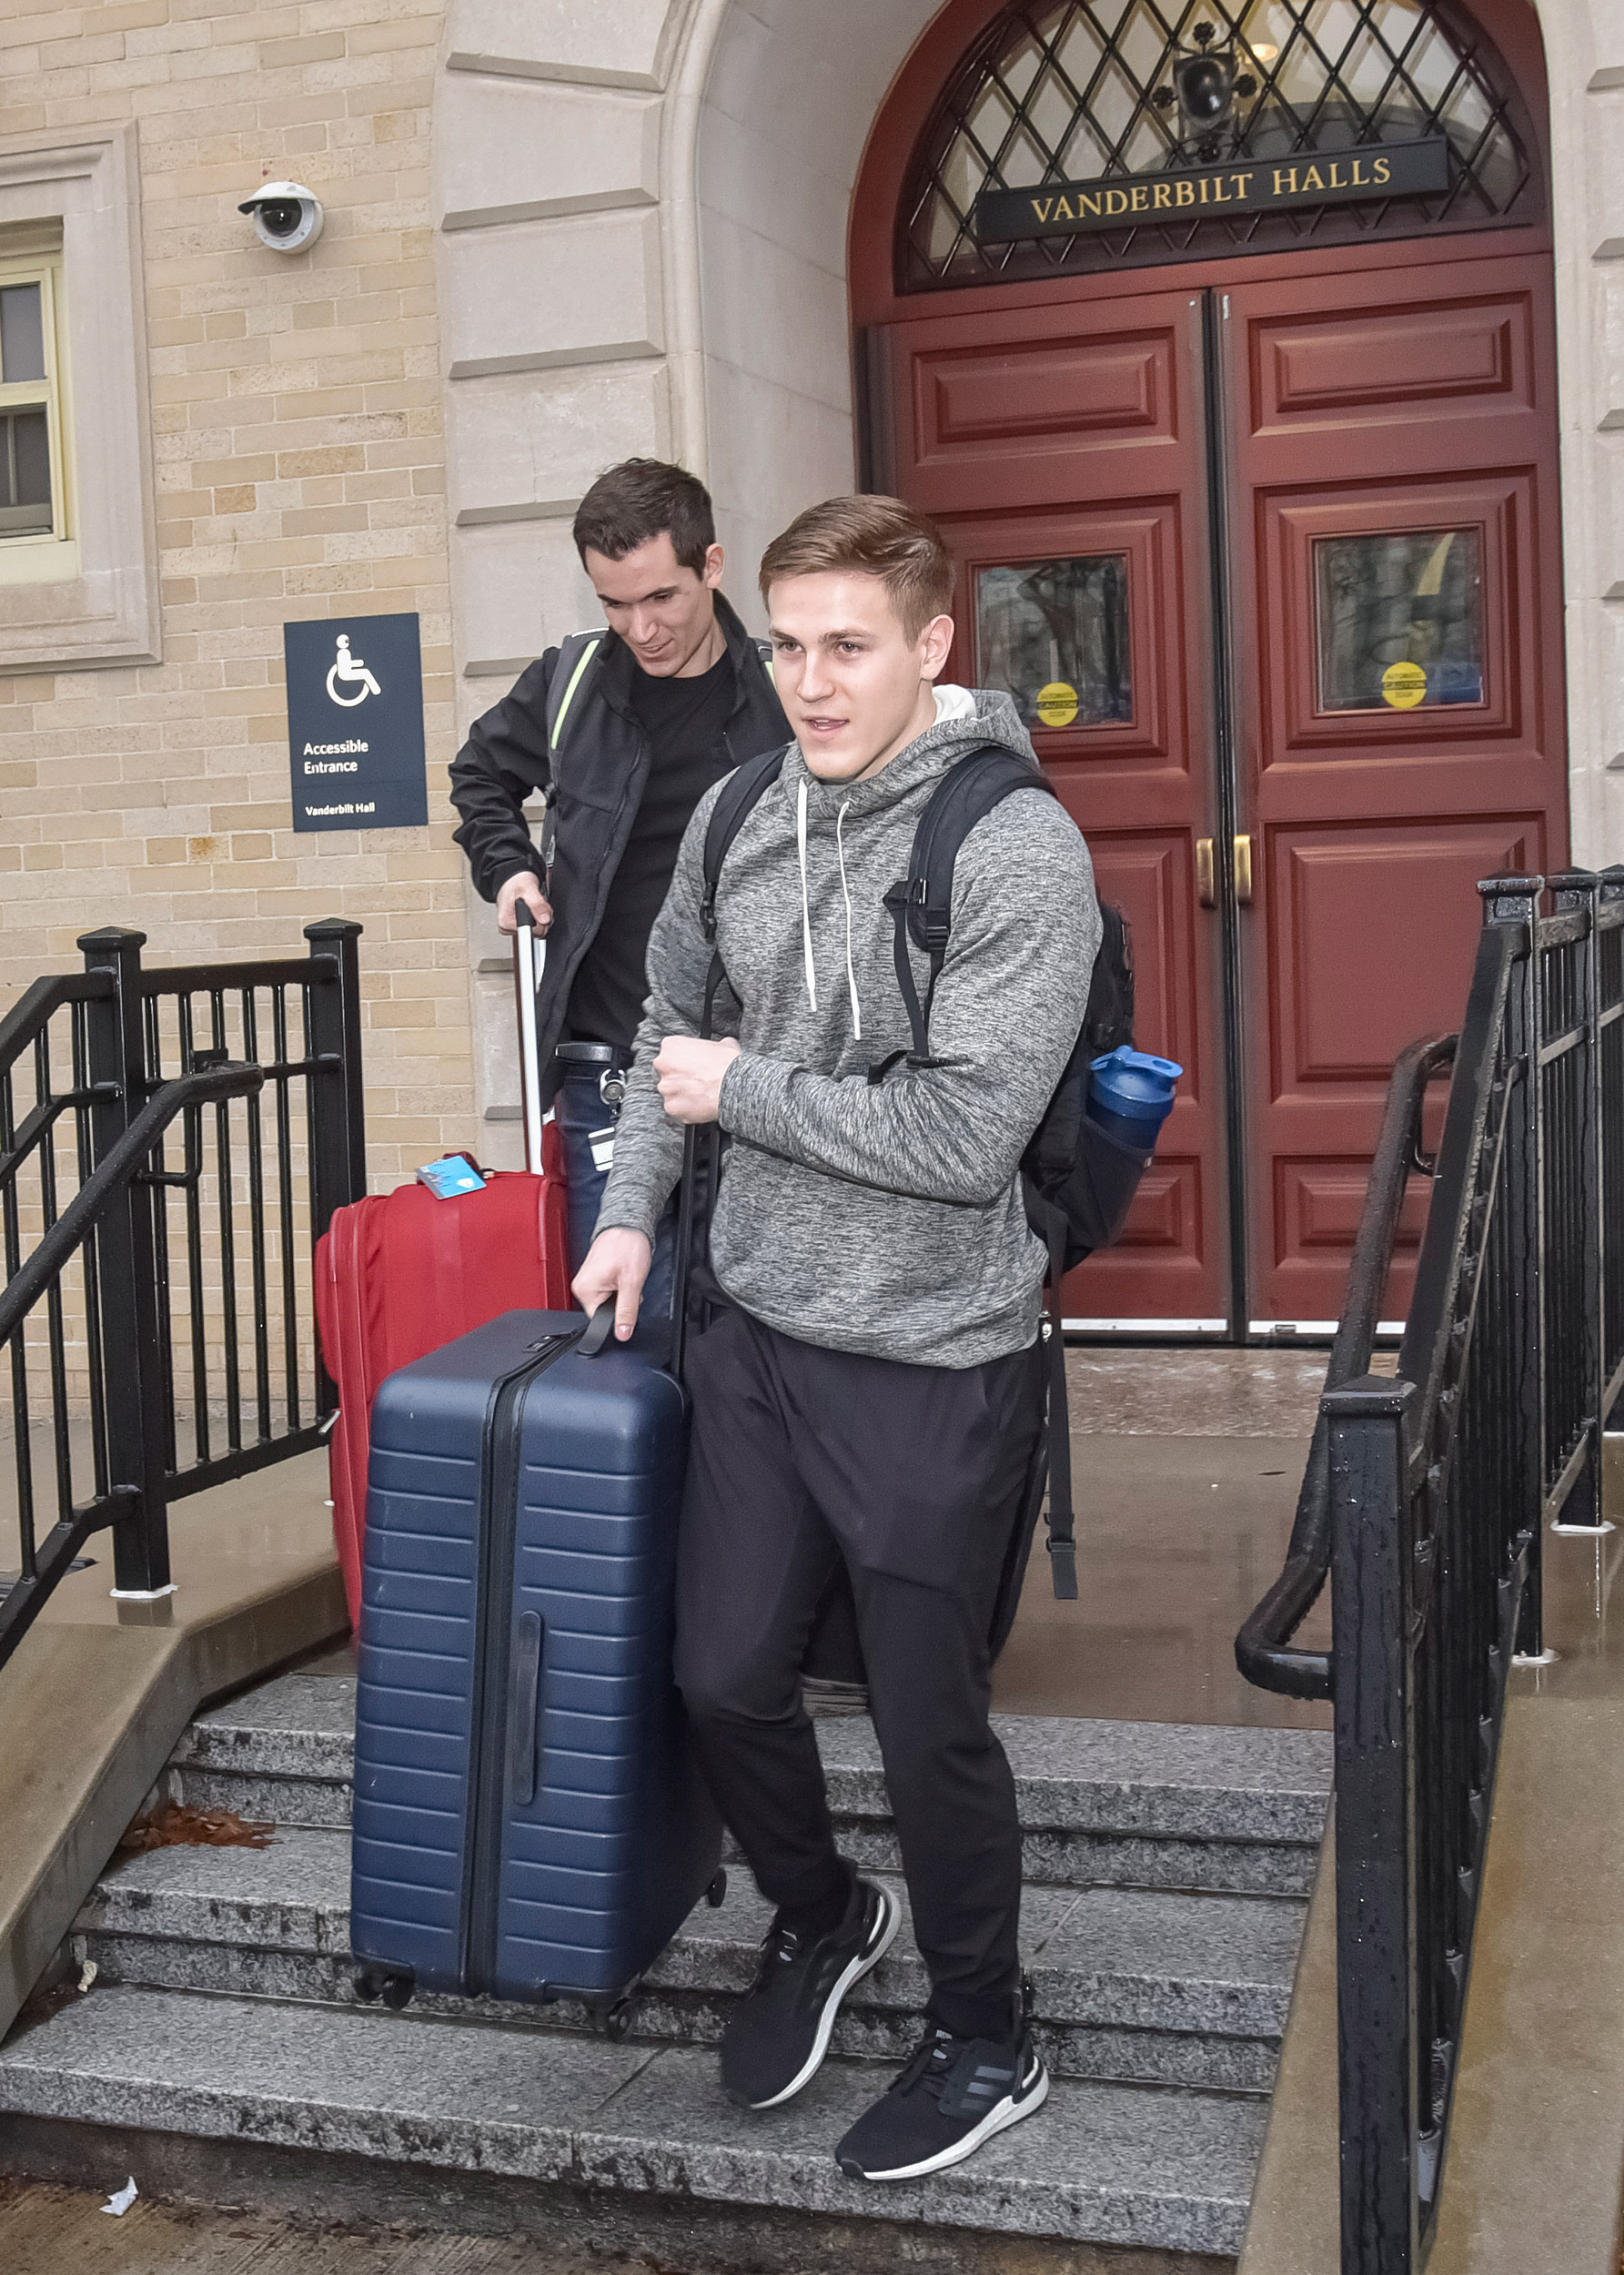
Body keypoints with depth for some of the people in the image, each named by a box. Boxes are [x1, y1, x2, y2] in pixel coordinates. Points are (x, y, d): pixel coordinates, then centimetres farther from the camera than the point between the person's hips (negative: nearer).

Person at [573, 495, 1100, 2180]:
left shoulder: (1020, 851, -17)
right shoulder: (737, 819, 3)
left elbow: (964, 1134, -23)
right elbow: (670, 1027, 19)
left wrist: (742, 1087, -13)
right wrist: (633, 1207, 9)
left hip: (933, 1362, -5)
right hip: (755, 1328, 6)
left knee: (928, 1723, 7)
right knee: (723, 1675, 12)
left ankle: (985, 2042, 31)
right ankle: (818, 1918, 42)